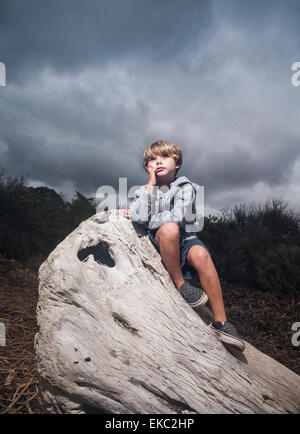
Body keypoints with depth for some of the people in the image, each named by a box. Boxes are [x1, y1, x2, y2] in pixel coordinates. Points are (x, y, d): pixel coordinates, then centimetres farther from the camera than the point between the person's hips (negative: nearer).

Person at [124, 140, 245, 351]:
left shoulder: (185, 187, 3)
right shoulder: (144, 190, 10)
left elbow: (179, 217, -15)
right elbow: (140, 216, -12)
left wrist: (147, 220, -6)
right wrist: (150, 185, -7)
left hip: (184, 239, 0)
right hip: (158, 244, 0)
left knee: (201, 255, -33)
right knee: (169, 229, -34)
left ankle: (221, 321, -24)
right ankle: (180, 283, -17)